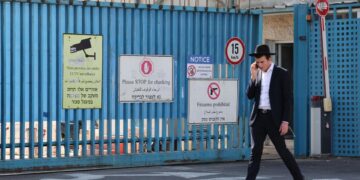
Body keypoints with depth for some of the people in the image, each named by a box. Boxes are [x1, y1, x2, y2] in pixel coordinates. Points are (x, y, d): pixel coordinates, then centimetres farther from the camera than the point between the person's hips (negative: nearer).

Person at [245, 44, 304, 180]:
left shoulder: (282, 74, -4)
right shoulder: (257, 74, 11)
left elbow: (288, 99, -6)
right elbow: (250, 95, 6)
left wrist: (285, 121, -13)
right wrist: (254, 76, -6)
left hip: (274, 118, -4)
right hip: (258, 117, 4)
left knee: (282, 150, 1)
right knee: (255, 151, 0)